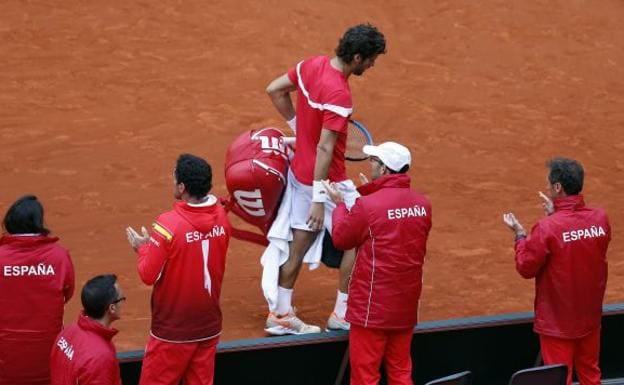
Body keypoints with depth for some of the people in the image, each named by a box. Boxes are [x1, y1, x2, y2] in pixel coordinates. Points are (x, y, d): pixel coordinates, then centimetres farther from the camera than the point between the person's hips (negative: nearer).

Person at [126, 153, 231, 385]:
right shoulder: (221, 217, -4)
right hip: (209, 326, 5)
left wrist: (143, 248, 3)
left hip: (173, 330, -5)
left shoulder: (169, 225, -22)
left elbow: (149, 275, -16)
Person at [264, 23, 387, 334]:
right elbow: (324, 149, -27)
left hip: (299, 172, 8)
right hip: (325, 180, -8)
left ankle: (280, 314, 20)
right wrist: (319, 199, -25)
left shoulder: (312, 64, -3)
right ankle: (342, 314, 13)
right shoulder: (339, 95, -27)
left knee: (300, 242, 15)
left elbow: (274, 90, 11)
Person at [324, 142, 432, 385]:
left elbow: (341, 239, -4)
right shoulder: (422, 204, -2)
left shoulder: (368, 205, -19)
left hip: (372, 308, -6)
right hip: (406, 307, 6)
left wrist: (340, 204, 11)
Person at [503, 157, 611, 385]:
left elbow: (526, 268, -13)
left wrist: (520, 235, 0)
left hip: (558, 321, -5)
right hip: (590, 316, 5)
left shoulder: (547, 228, -23)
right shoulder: (600, 219, -7)